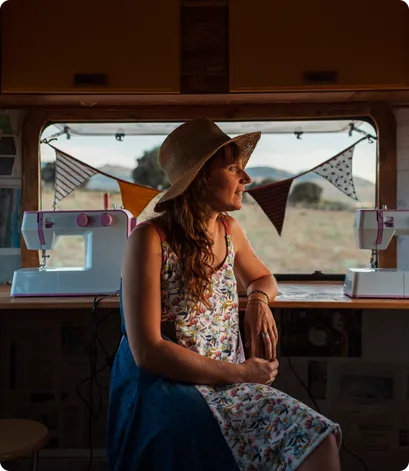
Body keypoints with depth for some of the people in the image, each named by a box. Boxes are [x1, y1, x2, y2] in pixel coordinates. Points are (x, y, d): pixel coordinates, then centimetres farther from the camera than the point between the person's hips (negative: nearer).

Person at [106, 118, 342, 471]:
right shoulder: (150, 239, -13)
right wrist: (240, 372, -15)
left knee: (319, 439, -20)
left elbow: (263, 278, 26)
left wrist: (259, 299, 1)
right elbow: (148, 352, -17)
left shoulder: (229, 229, 5)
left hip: (229, 385, 6)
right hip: (164, 389, -5)